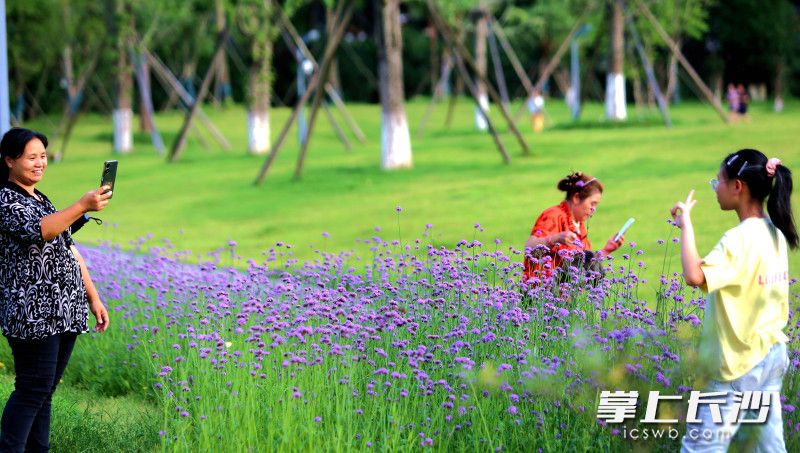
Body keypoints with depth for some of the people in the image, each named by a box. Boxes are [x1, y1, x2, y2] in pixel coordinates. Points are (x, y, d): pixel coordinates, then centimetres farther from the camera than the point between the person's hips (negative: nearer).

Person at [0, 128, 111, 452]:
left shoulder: (43, 201, 20)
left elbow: (69, 251, 22)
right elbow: (36, 231, -26)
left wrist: (93, 297, 17)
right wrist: (83, 206, -36)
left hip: (64, 313, 8)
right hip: (32, 314, -8)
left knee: (45, 389, 8)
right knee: (33, 389, -10)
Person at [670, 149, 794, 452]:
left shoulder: (739, 238, -20)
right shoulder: (775, 234, 8)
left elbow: (694, 277, -34)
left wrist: (686, 224, -25)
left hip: (743, 361, -9)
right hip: (774, 353, 9)